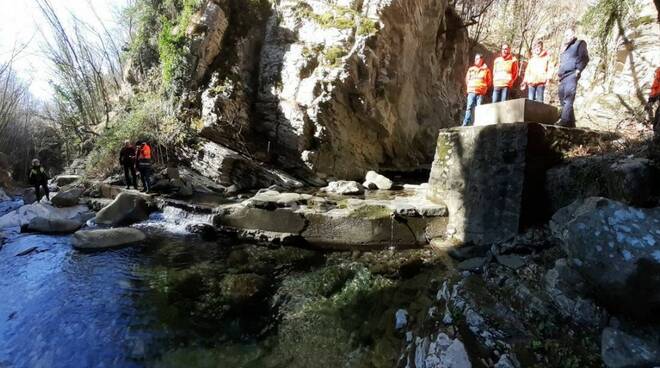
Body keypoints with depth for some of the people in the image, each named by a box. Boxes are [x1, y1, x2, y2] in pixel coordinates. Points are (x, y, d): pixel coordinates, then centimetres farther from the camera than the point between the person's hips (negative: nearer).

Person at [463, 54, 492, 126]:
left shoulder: (486, 70, 8)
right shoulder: (471, 69, 13)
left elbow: (489, 80, 12)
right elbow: (467, 79, 20)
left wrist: (484, 88, 4)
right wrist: (469, 87, 9)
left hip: (481, 92, -1)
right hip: (471, 91, 1)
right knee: (469, 107, -9)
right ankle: (465, 124, -13)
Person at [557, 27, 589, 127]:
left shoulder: (580, 43, 9)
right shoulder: (565, 47, 29)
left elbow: (585, 58, -1)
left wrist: (578, 70, -12)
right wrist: (559, 73, 15)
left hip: (571, 75, -7)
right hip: (563, 76, 7)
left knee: (568, 99, -19)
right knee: (563, 100, 2)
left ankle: (566, 121, -28)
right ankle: (570, 122, 5)